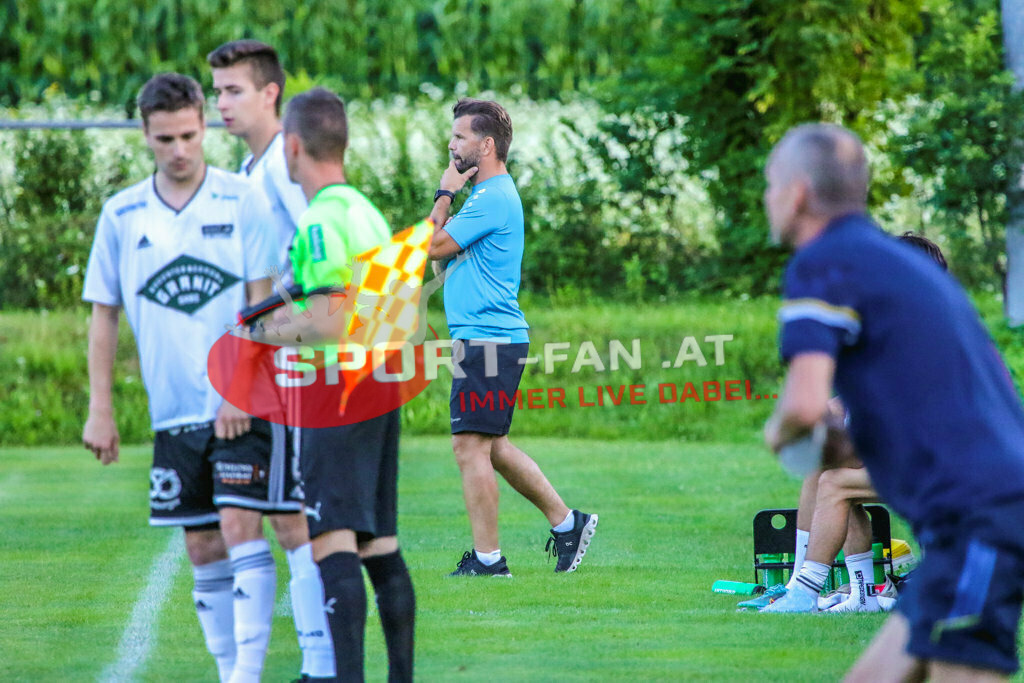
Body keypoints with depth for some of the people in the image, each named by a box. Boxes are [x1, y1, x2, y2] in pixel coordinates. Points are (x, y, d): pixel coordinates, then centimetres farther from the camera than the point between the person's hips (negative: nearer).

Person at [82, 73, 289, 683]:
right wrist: (100, 410, 6)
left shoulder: (241, 202, -2)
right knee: (203, 549, 6)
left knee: (240, 529, -13)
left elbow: (262, 302, -4)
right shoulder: (121, 214, 7)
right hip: (174, 408, 4)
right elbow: (104, 314, 11)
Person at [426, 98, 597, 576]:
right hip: (489, 337, 10)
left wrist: (445, 192, -2)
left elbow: (436, 246, -13)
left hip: (486, 340, -10)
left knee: (471, 445, -8)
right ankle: (566, 522, 20)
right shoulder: (492, 194, 18)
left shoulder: (492, 198, -14)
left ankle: (487, 557, -5)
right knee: (491, 447, 15)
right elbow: (443, 259, 21)